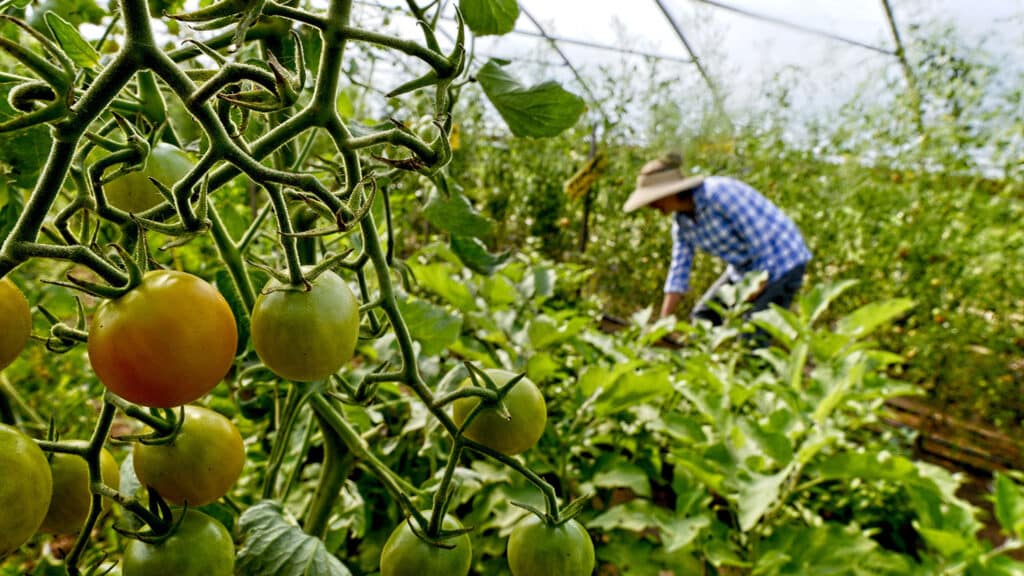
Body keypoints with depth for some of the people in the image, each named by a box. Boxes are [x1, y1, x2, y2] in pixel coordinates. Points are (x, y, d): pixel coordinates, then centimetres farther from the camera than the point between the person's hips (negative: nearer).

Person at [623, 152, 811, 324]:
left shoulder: (718, 193, -26)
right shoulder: (681, 220, -2)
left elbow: (759, 234, -24)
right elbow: (679, 269, 1)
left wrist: (759, 282, -18)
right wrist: (662, 322, -2)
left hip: (782, 262, -8)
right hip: (743, 268, 8)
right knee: (702, 317, 10)